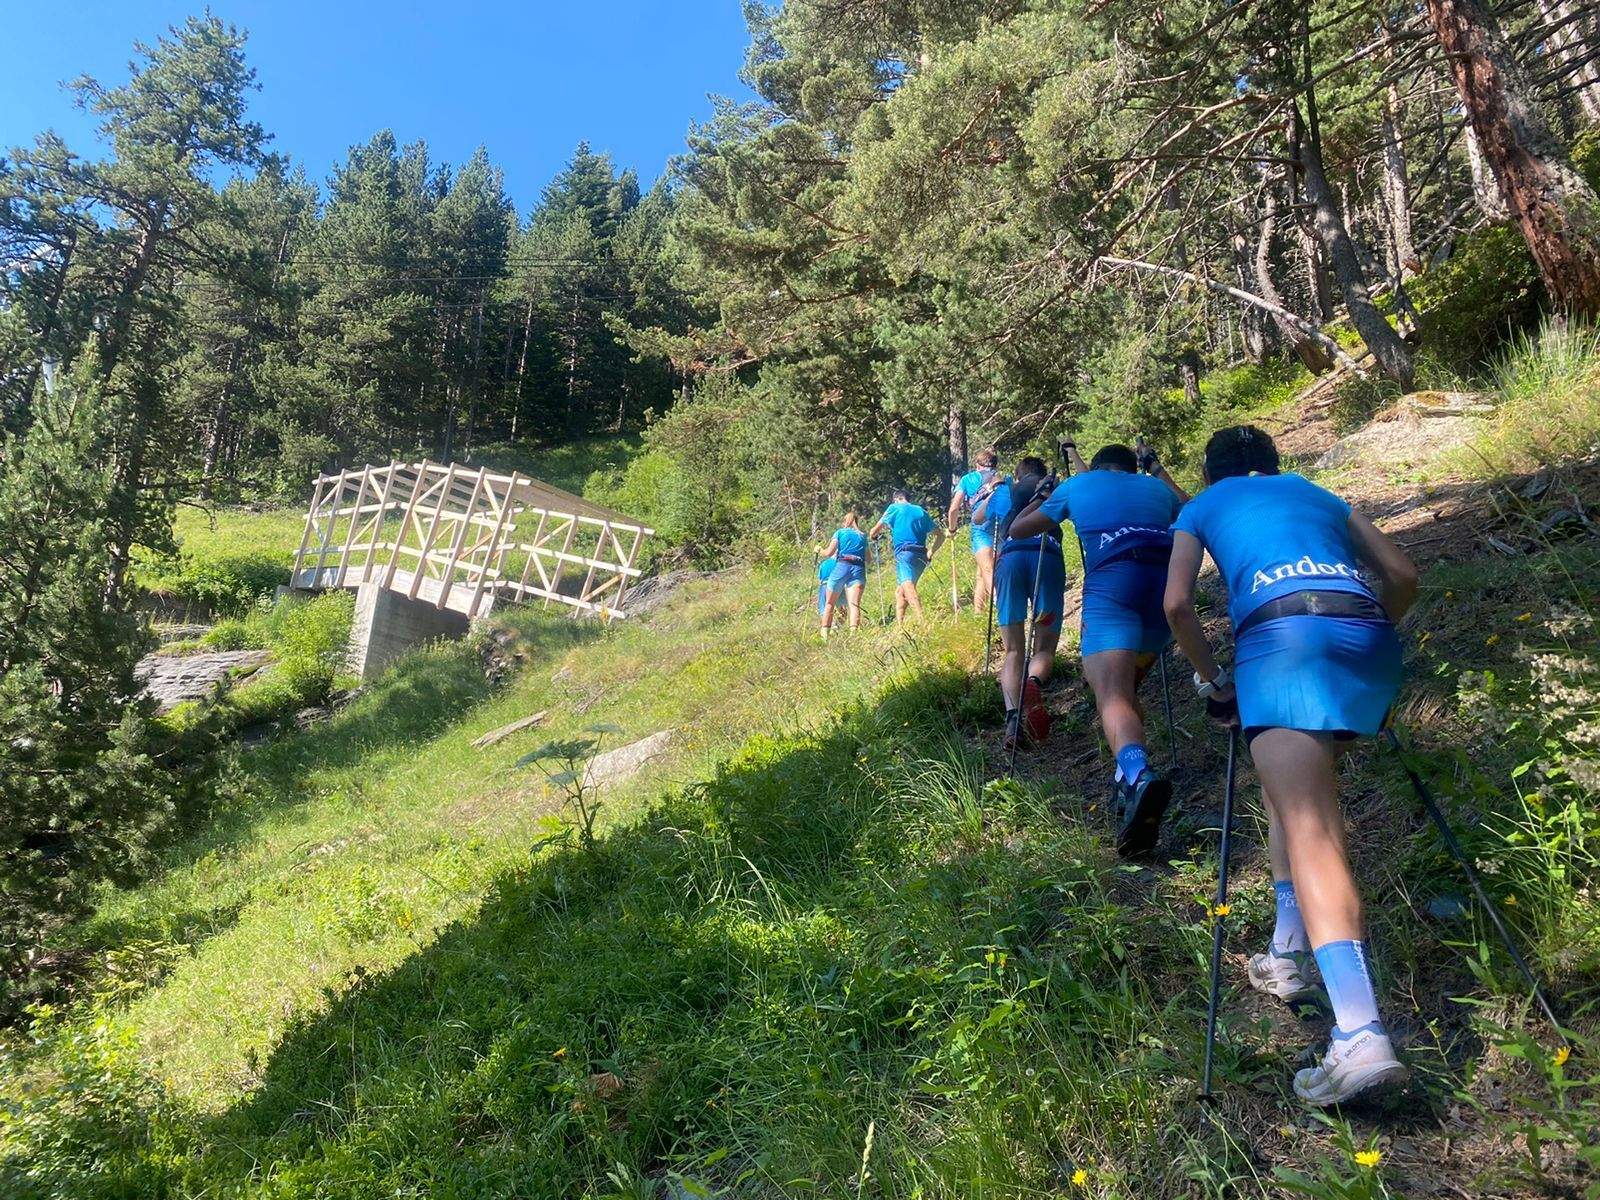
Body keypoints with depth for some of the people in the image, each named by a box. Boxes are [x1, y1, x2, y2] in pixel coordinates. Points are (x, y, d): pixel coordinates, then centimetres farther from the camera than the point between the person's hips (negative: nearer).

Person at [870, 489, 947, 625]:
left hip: (904, 553, -6)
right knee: (900, 592, 16)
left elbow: (873, 532, 14)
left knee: (908, 588, -23)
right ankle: (899, 624, 9)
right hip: (921, 556, 6)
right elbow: (940, 535, 19)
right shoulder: (921, 511, 22)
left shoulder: (894, 508, 10)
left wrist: (872, 536, 35)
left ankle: (922, 620, -41)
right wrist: (930, 553, 18)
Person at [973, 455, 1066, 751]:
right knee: (1044, 647, 3)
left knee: (1012, 649, 4)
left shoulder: (1004, 491, 33)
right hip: (1048, 557, -1)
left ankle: (1013, 718, -19)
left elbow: (976, 518, 50)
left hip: (1010, 557, 1)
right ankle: (1034, 682, -34)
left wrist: (988, 491, 67)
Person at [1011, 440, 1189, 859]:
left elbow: (1018, 529, 33)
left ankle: (1137, 774, -48)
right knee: (1128, 684, 25)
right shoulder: (1156, 487, 30)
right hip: (1169, 585, 4)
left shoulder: (1077, 485, 24)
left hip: (1112, 585, -4)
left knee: (1112, 694, -20)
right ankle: (1129, 778, 14)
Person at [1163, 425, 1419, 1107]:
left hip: (1285, 634, -5)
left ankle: (1360, 1036, -26)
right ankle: (1289, 954, 23)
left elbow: (1177, 604, 8)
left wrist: (1212, 679, 19)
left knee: (1311, 833, -13)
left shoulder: (1202, 506, 23)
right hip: (1370, 639, 5)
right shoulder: (1317, 493, 33)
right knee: (1291, 788, 25)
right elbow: (1403, 576, 26)